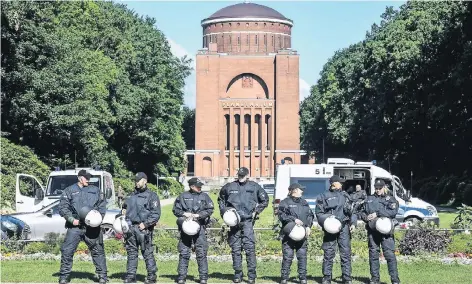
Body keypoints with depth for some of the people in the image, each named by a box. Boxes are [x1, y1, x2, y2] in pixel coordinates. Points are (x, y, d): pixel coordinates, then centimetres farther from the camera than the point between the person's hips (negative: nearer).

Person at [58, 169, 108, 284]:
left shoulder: (95, 190, 15)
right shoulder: (69, 191, 8)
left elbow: (102, 206, 13)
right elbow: (63, 208, 2)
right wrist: (71, 219, -10)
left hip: (92, 227, 2)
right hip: (75, 227, -1)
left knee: (98, 251, 3)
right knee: (67, 251, -5)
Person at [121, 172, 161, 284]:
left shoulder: (152, 195, -1)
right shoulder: (132, 195, 20)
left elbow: (156, 214, -8)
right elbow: (125, 207, 31)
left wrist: (145, 224, -15)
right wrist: (123, 212, 8)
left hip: (143, 228, -6)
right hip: (130, 228, 6)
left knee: (147, 253, -4)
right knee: (131, 253, 7)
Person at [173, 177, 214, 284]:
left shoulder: (204, 196, 9)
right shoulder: (183, 196, 9)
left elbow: (210, 209, 1)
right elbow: (175, 209, 8)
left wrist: (199, 215, -11)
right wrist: (184, 214, -10)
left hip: (199, 227, 0)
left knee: (201, 253, -2)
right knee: (184, 253, 2)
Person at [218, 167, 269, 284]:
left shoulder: (254, 187, 5)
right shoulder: (229, 187, 9)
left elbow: (265, 200, 15)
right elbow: (220, 199, 25)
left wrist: (256, 211, 6)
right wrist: (223, 211, 11)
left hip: (247, 221, -2)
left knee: (250, 248, -9)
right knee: (235, 249, 5)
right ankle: (237, 274, 13)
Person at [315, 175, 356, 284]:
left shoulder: (345, 196, 18)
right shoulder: (324, 196, 9)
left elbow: (352, 211, 20)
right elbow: (319, 213, 5)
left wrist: (353, 223, 6)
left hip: (344, 227, 2)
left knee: (346, 253, -2)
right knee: (328, 253, -1)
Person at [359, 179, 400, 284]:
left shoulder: (391, 199, 9)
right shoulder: (369, 199, 20)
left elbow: (393, 212, -7)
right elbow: (362, 212, 21)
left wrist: (377, 214, -14)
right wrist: (366, 217, -2)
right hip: (372, 230, 4)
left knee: (390, 254, -10)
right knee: (373, 254, 5)